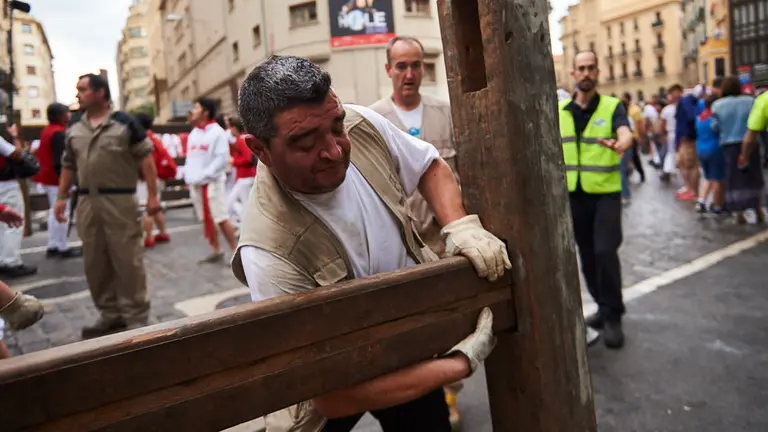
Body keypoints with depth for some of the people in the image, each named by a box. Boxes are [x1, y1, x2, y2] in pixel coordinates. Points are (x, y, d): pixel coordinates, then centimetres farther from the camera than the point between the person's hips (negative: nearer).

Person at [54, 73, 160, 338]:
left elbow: (145, 159, -5)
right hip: (86, 202, 6)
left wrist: (152, 194, -11)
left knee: (128, 260, -3)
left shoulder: (125, 123, -3)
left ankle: (136, 316, 7)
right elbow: (68, 166, 19)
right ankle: (110, 313, 22)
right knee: (94, 263, 10)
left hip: (119, 200, -6)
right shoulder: (74, 130, 13)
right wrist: (62, 197, 13)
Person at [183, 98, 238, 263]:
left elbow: (222, 158, -16)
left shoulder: (217, 132, -9)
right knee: (206, 219, 12)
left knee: (221, 218, -10)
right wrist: (188, 177, 6)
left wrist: (205, 175, -19)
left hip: (212, 182, -7)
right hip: (195, 184, 8)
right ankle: (216, 251, 22)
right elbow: (190, 158, 18)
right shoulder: (193, 134, 14)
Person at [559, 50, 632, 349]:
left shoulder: (612, 106, -4)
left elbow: (626, 133, -23)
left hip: (606, 192, -4)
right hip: (574, 193, 4)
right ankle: (603, 307, 30)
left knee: (605, 251, -11)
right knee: (587, 254, 11)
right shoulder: (559, 110, 6)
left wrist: (621, 144, -46)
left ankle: (613, 316, 4)